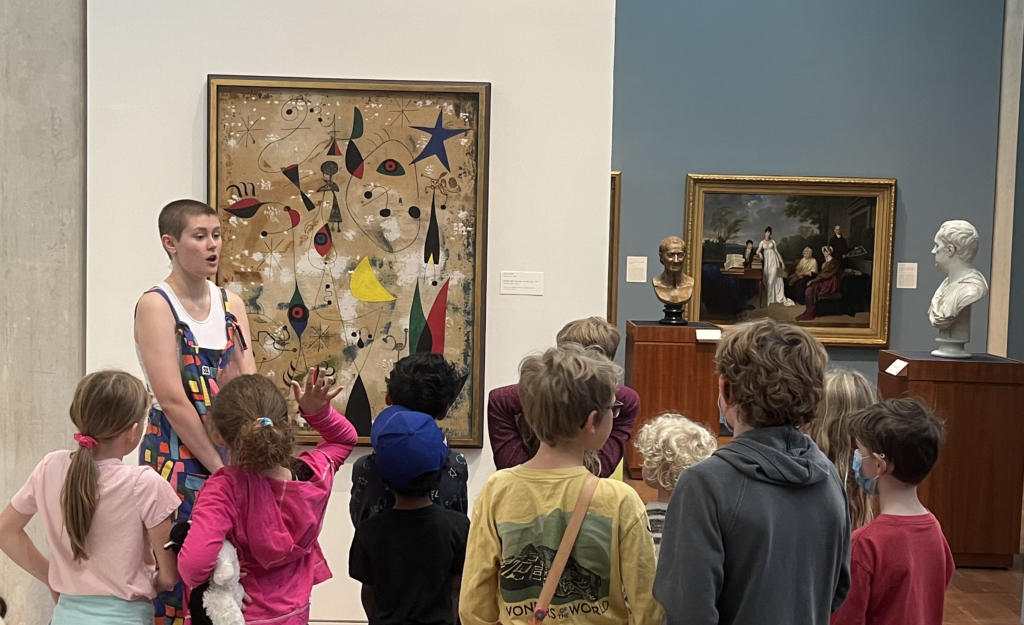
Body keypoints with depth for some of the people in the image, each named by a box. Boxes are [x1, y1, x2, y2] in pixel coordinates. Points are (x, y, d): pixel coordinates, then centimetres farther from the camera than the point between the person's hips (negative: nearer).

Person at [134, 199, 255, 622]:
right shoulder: (156, 305, -9)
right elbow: (172, 401, -16)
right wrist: (218, 466, -14)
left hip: (228, 450, 5)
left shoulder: (230, 303, 8)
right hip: (176, 454, -5)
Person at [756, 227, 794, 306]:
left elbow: (777, 252, 5)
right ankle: (769, 297, 6)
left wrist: (782, 262, 1)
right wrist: (760, 254, -28)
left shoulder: (773, 241, 6)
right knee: (767, 280, -1)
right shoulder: (762, 242, 8)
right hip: (766, 262, 1)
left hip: (773, 261, -1)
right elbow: (758, 251, -3)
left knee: (773, 279, -7)